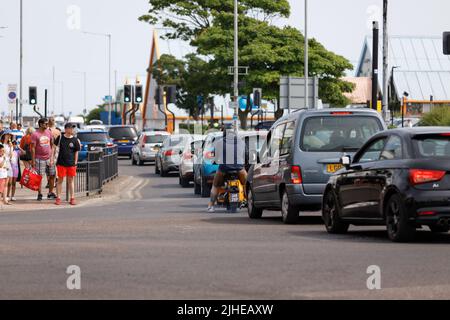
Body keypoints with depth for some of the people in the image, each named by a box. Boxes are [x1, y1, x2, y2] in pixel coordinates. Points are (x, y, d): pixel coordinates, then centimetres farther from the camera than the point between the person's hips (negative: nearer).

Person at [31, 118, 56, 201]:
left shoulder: (49, 132, 8)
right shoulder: (35, 135, -9)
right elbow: (33, 148, -8)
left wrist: (52, 157, 8)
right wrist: (33, 161, -11)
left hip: (49, 158, 5)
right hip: (39, 159, -5)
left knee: (52, 175, 6)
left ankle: (50, 193, 17)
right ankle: (39, 194, 6)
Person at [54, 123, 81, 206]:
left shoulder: (75, 140, 1)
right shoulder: (60, 138, -2)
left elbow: (76, 152, 6)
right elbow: (54, 148, 6)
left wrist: (75, 163, 2)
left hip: (71, 164, 1)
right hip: (61, 163, -1)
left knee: (71, 181, 7)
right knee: (60, 180, 4)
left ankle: (72, 198, 11)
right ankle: (58, 198, 9)